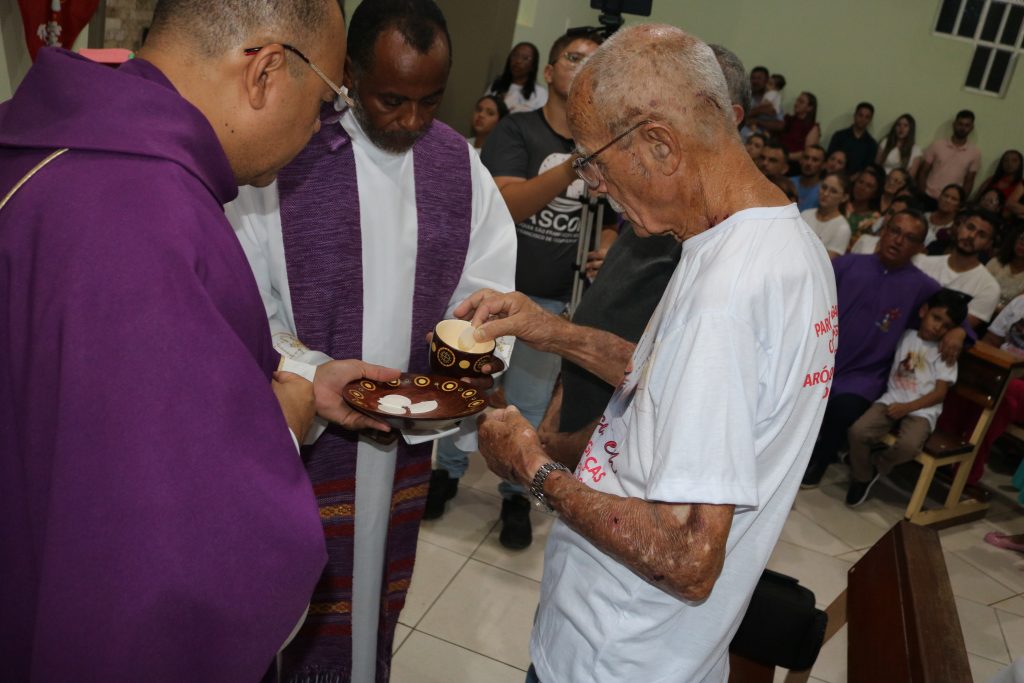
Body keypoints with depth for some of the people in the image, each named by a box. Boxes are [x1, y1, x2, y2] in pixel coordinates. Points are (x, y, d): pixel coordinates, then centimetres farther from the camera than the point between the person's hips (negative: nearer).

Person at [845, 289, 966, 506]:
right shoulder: (905, 336, 10)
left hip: (921, 410, -2)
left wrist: (907, 407, -14)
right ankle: (861, 477, 0)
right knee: (858, 431, -24)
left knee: (908, 445, -33)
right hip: (891, 400, 2)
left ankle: (874, 466, -3)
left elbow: (940, 393, -3)